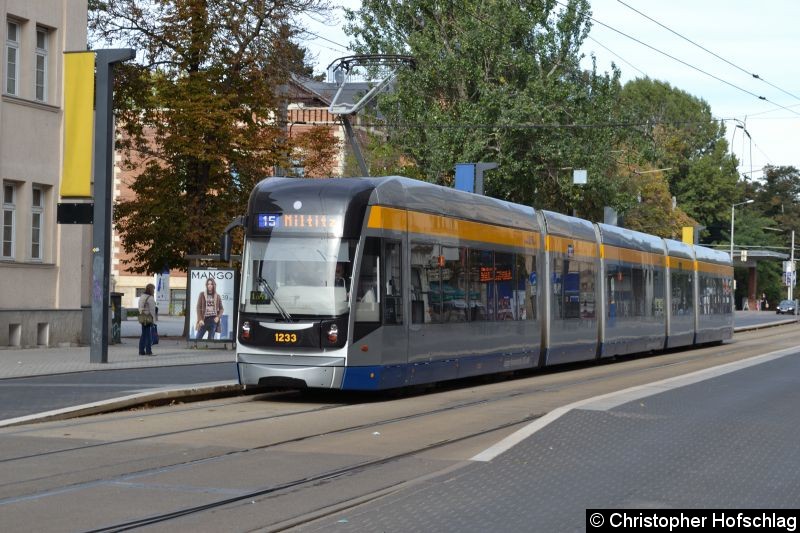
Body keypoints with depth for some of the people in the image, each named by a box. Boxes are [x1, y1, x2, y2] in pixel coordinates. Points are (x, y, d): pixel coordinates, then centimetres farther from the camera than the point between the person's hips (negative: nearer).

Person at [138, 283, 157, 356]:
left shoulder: (141, 297, 11)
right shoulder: (150, 298, -14)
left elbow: (140, 309, 14)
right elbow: (152, 310, -15)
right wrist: (154, 320, -11)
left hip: (142, 317, 8)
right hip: (149, 317, -8)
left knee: (143, 334, 11)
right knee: (149, 335, -4)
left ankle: (141, 351, 11)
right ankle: (148, 351, -4)